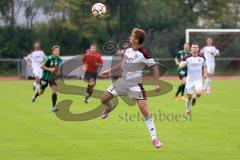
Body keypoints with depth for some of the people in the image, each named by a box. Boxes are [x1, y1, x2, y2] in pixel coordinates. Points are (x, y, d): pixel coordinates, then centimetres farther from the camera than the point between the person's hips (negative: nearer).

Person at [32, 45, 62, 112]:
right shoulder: (49, 58, -21)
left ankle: (54, 107, -10)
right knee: (41, 92, 13)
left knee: (54, 91, -17)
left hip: (52, 77, 3)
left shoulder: (59, 60, -3)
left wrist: (58, 71, -3)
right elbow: (41, 66, -19)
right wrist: (49, 69, -27)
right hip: (45, 77, -3)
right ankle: (35, 96, 49)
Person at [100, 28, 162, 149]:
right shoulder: (128, 50, 3)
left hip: (135, 84, -6)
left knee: (145, 110, -15)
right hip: (123, 81, 6)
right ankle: (110, 108, 43)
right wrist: (110, 70, 21)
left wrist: (156, 84, -20)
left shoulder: (143, 54, -19)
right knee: (104, 99, 5)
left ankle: (154, 137, -11)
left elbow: (155, 67, -14)